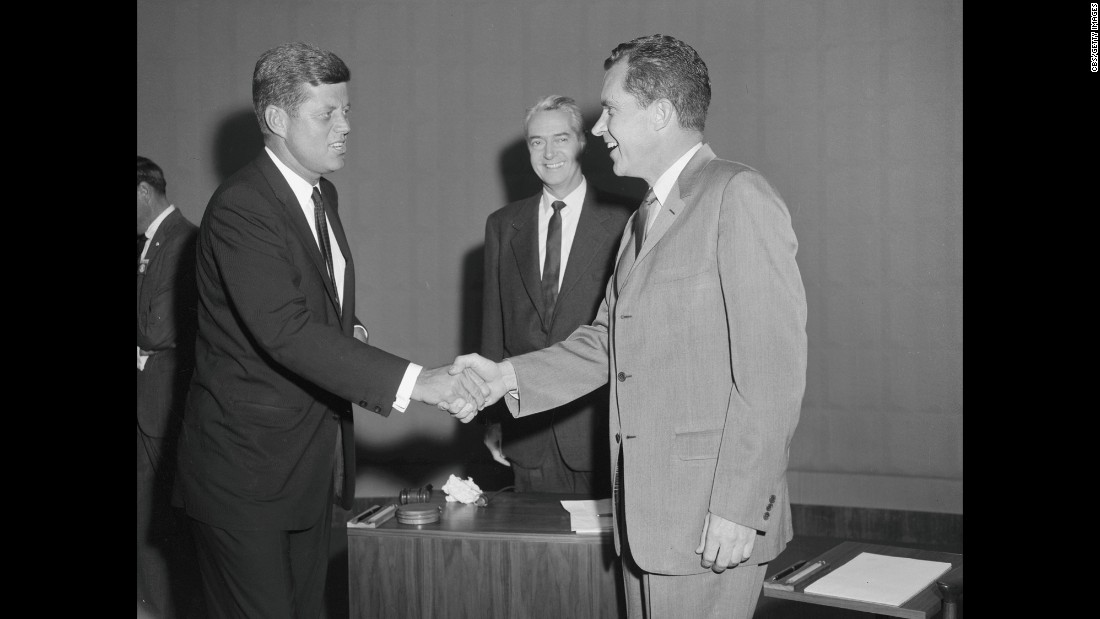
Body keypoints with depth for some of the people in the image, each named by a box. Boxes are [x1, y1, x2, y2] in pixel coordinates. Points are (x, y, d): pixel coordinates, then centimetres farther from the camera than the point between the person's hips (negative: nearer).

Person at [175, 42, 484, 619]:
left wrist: (350, 332, 2)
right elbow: (285, 331, -32)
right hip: (246, 469, -8)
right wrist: (410, 380, -38)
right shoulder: (239, 208, -20)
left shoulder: (321, 194, 11)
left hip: (313, 465, 9)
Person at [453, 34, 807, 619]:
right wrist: (509, 376, 3)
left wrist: (738, 509, -19)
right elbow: (604, 343, 17)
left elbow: (773, 364, -17)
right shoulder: (644, 218, 17)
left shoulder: (737, 197, -11)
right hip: (641, 514, 8)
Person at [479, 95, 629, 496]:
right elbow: (493, 325, 10)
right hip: (527, 430, 3)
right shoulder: (502, 226, 8)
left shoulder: (622, 224, -4)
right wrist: (492, 420, 8)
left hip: (598, 428, -3)